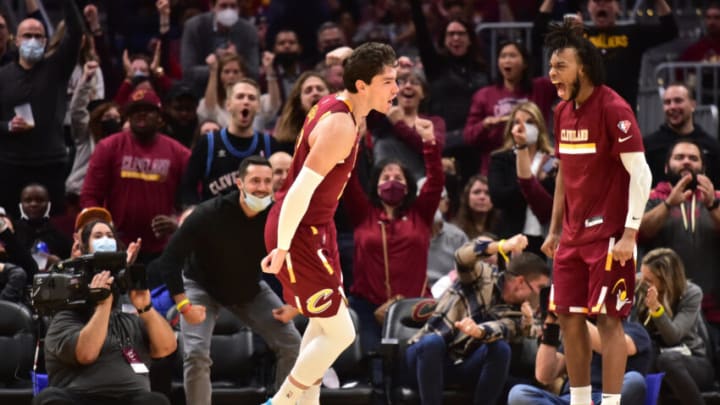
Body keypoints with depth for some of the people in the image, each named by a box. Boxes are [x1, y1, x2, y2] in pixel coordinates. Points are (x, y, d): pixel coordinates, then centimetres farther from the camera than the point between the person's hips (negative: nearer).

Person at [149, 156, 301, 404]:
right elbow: (171, 258, -28)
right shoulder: (209, 215, -32)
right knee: (196, 354, -21)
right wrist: (184, 305, -31)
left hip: (250, 288, 4)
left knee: (292, 345, -5)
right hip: (202, 286, -4)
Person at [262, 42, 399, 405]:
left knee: (326, 321, 24)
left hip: (316, 227, 10)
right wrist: (282, 248, -24)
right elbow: (301, 190, -29)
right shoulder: (341, 127, -26)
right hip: (299, 234, -10)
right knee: (340, 333, -6)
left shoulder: (332, 104, 4)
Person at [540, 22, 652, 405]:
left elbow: (641, 174, -16)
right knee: (568, 317, 7)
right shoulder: (563, 112, 10)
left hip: (608, 236, -8)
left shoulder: (613, 108, -14)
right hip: (573, 235, 8)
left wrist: (629, 234, -19)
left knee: (607, 318, -6)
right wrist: (555, 230, 16)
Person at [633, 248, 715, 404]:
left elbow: (673, 337, -24)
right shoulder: (639, 288, -3)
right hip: (652, 359, 3)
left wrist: (656, 307, -38)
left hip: (694, 362, -3)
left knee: (667, 359, -38)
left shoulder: (691, 293, -13)